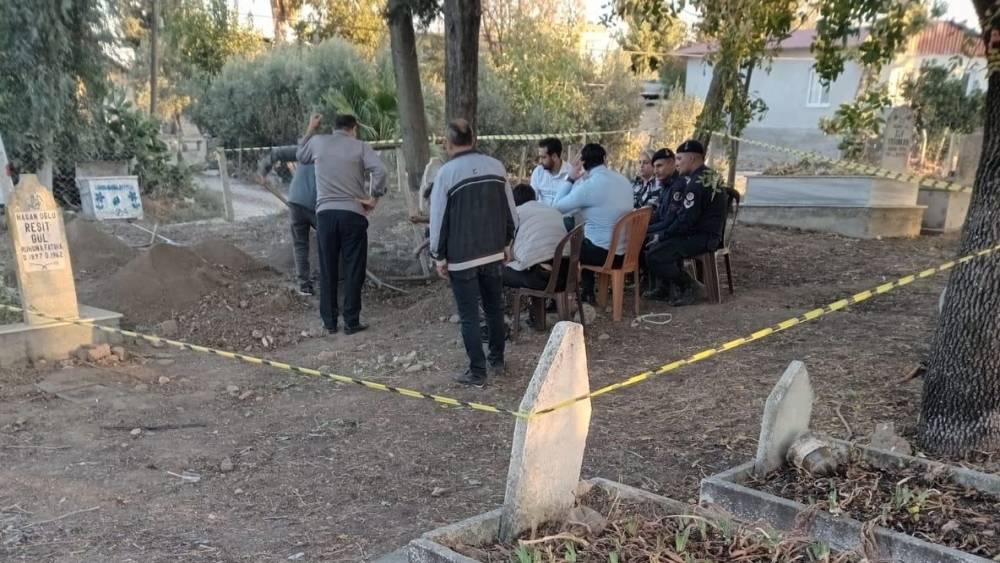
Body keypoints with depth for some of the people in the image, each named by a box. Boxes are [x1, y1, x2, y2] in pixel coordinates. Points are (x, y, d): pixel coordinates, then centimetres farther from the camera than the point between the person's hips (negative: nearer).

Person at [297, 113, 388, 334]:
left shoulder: (317, 141, 8)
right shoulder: (360, 146, 1)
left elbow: (301, 156, 29)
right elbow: (380, 170, -14)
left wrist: (311, 128, 35)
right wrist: (374, 198, -6)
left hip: (325, 213, 3)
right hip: (353, 214, -2)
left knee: (327, 271, 10)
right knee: (353, 271, 4)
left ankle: (329, 321, 14)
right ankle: (351, 322, 5)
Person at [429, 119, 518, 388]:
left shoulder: (446, 173, -11)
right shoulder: (496, 166, 2)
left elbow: (438, 219, -9)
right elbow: (510, 211, 7)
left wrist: (439, 257, 0)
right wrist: (506, 242, 19)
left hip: (462, 257, -4)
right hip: (494, 253, 5)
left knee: (469, 316, 3)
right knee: (494, 308, 18)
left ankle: (477, 372, 7)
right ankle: (497, 361, 29)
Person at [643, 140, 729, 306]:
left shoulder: (697, 183, -20)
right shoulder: (711, 176, 13)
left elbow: (686, 220, -22)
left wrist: (662, 236, -9)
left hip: (702, 237, -11)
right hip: (710, 232, 11)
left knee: (653, 255, -17)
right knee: (660, 245, 23)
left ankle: (686, 287, -1)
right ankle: (667, 288, 20)